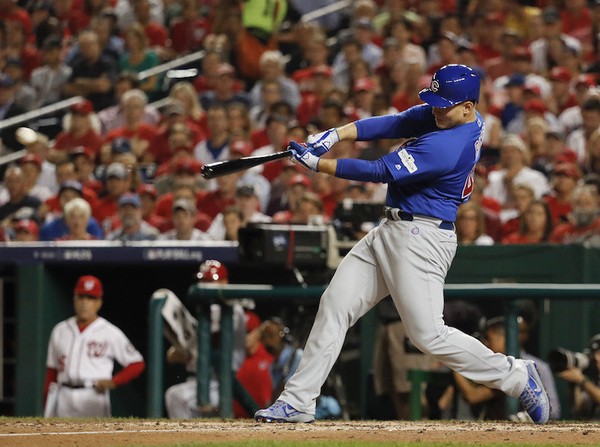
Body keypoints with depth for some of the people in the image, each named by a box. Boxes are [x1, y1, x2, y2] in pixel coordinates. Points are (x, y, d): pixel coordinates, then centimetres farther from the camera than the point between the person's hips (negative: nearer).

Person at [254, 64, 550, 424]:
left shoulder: (448, 146, -25)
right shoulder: (445, 117, 4)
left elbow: (380, 172, -21)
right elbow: (393, 125, 2)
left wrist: (318, 163, -13)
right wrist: (336, 135, -12)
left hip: (421, 240, -10)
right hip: (393, 231, 10)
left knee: (429, 335, -9)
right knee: (334, 305, 5)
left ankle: (516, 376, 8)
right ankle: (298, 401, 8)